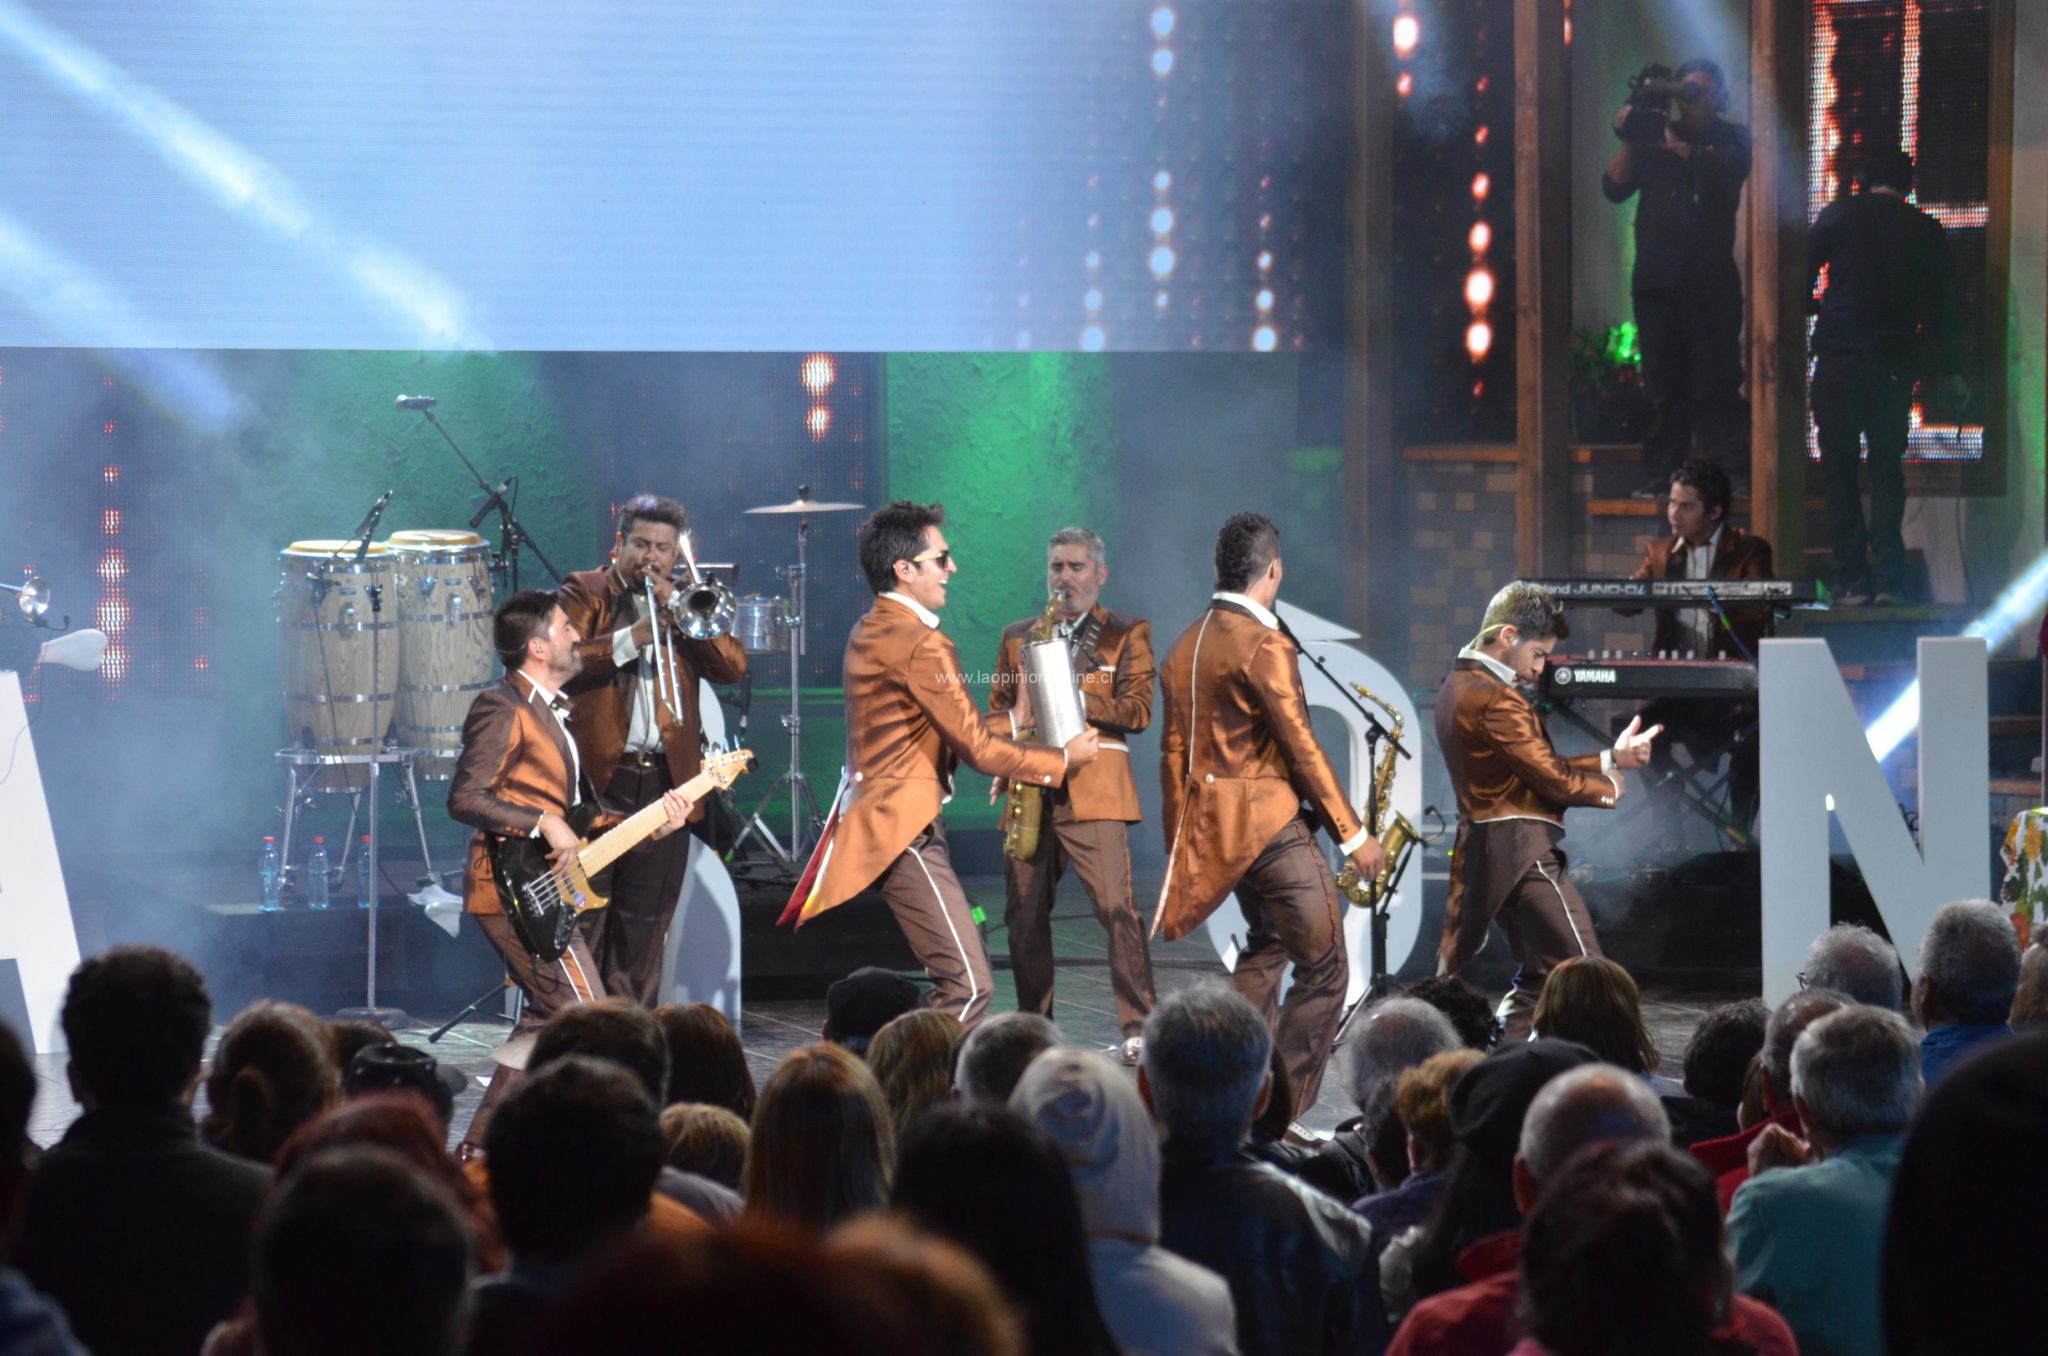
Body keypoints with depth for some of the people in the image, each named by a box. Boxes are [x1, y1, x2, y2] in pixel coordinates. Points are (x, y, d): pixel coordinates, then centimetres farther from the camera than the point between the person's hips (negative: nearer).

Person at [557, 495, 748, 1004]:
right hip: (597, 776, -4)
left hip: (665, 783, 4)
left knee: (645, 925, 6)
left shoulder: (686, 604, 17)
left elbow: (733, 667, 2)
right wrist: (631, 639, -19)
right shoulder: (585, 593, 5)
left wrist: (675, 605, -5)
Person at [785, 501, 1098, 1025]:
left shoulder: (869, 633, 15)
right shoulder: (919, 644, -17)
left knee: (971, 965, 17)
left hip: (879, 819, 11)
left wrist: (1013, 720, 17)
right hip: (904, 830, -11)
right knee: (969, 985, -14)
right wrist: (1064, 760, -3)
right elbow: (978, 750, -16)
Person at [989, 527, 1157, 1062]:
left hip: (1094, 792, -4)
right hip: (1029, 790, 4)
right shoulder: (1016, 637, 18)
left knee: (1116, 906, -14)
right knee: (1024, 912, 5)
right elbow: (998, 708, 20)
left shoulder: (1127, 634, 6)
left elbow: (1137, 711, -4)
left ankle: (1138, 1028, -12)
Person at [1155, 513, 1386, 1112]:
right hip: (1271, 821, -9)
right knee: (1323, 968, -5)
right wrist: (1352, 834, -10)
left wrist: (1181, 840, 21)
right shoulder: (1265, 645, -15)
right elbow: (1302, 748, -16)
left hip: (1215, 826, 9)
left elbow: (1174, 749, 15)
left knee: (1266, 944, 27)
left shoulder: (1185, 647, 11)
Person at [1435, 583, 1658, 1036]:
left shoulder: (1456, 689, 16)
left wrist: (1612, 758, 13)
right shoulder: (1497, 701, -17)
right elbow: (1553, 778, -15)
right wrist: (1608, 788, 4)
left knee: (1539, 979, 15)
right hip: (1522, 851, -10)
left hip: (1478, 854, 10)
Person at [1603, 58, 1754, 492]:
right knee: (1664, 386, 3)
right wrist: (1629, 142, -6)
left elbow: (1726, 168, -13)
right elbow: (1615, 188, 7)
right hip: (1656, 279, 3)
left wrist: (1676, 146, -22)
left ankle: (1732, 473, -11)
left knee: (1714, 383, -9)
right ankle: (1662, 476, 4)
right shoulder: (1655, 138, 16)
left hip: (1710, 280, -3)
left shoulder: (1732, 139, 9)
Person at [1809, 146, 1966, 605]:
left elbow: (1799, 280, 1)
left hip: (1838, 360, -2)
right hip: (1895, 365, 2)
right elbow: (1944, 307, 10)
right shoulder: (1925, 230, 8)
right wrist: (1953, 374, 14)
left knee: (1839, 468, 4)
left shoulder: (1837, 216, 3)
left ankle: (1851, 578, -1)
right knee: (1886, 467, 9)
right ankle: (1889, 576, -2)